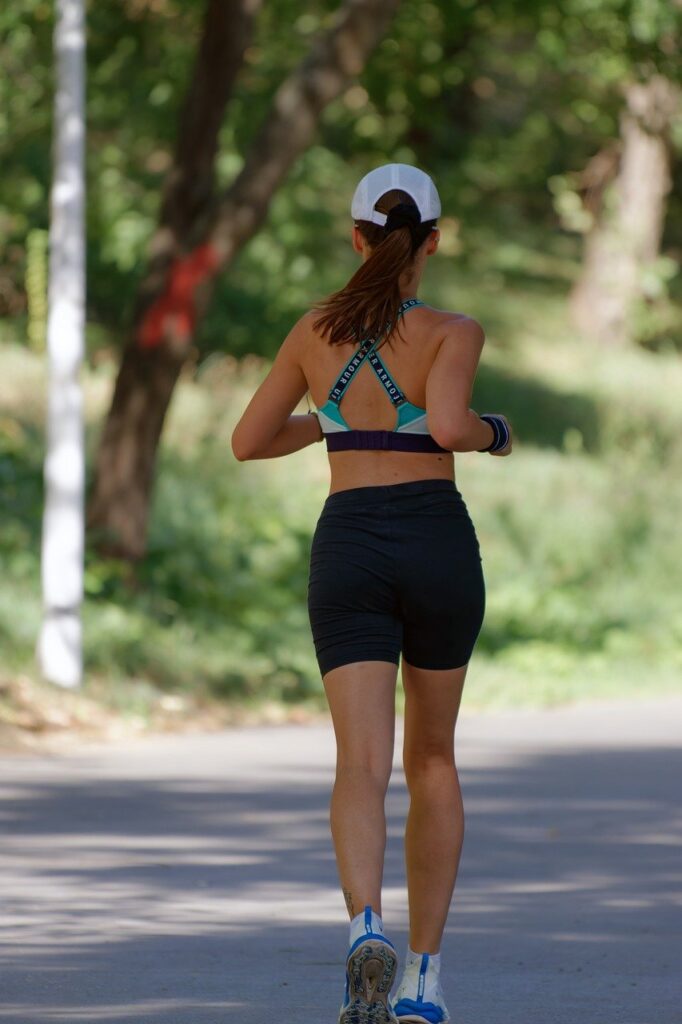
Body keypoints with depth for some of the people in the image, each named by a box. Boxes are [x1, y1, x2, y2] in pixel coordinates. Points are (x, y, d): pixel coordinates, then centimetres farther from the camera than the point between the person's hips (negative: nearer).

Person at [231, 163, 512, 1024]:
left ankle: (367, 927, -41)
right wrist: (493, 431, 1)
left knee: (363, 767, -11)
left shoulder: (315, 329, 8)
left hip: (349, 551, 1)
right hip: (438, 545, -1)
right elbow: (447, 427, -22)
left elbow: (248, 442, 16)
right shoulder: (453, 333, -4)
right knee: (433, 758, 19)